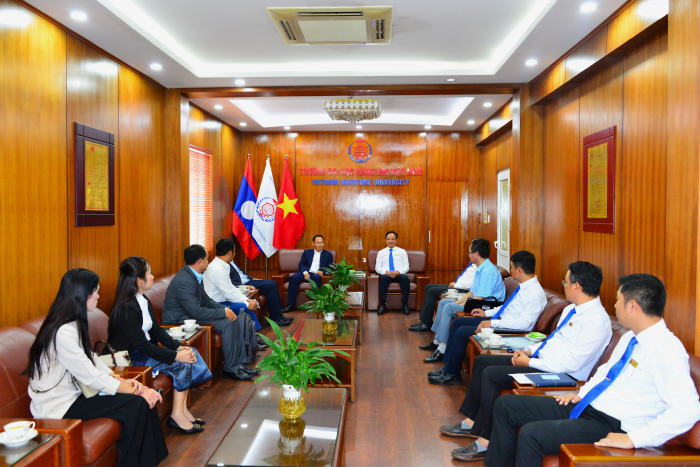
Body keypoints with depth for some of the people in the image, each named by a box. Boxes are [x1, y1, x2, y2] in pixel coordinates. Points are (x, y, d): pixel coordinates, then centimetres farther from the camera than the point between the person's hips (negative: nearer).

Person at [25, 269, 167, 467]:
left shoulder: (74, 324, 6)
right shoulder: (64, 332, -25)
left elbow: (91, 358, 9)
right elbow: (92, 378, -23)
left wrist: (121, 380, -7)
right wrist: (136, 391, -18)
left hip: (75, 392, 9)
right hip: (58, 407, -9)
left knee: (144, 397, -6)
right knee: (136, 403, -18)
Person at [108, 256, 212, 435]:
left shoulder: (144, 301, 7)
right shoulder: (126, 308, -23)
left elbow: (157, 330, 9)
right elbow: (142, 346, -25)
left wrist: (178, 347, -7)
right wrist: (176, 355, -24)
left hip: (145, 350, 9)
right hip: (129, 358, -9)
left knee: (191, 353, -5)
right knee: (181, 363, -19)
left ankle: (182, 409, -2)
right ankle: (177, 415, -9)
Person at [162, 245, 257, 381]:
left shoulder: (194, 276, 6)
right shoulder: (184, 281, -26)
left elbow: (206, 300, 13)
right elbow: (197, 312, -29)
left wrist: (226, 308, -4)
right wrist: (224, 312, -21)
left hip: (192, 314, 10)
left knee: (235, 320, 0)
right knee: (226, 323, -23)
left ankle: (240, 363, 3)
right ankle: (230, 369, -11)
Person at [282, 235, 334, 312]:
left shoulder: (328, 254, 19)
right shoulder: (307, 252, 22)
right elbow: (301, 264, 12)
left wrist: (322, 272, -12)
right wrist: (305, 272, -11)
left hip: (317, 275, -2)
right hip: (306, 273, 2)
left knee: (316, 277, -39)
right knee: (293, 277, -29)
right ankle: (291, 305, -27)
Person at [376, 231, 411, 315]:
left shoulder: (402, 251, 19)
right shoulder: (381, 252, 19)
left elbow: (406, 266, 10)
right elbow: (377, 267, 10)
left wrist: (398, 272, -12)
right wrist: (386, 272, -12)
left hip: (399, 274, 0)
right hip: (386, 274, 0)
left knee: (405, 278, -36)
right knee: (383, 278, -38)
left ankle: (404, 305, -31)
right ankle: (383, 305, -35)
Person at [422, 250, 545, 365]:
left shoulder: (535, 292, -21)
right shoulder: (523, 287, 10)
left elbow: (524, 323, -28)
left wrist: (492, 323, -28)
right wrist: (486, 313, 18)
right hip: (500, 320, 11)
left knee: (462, 331, -17)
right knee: (457, 322, 9)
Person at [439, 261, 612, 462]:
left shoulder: (596, 320, -20)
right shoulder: (571, 309, 10)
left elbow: (573, 363, -25)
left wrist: (530, 362, -19)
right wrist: (529, 351, 4)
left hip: (560, 374, -10)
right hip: (541, 360, 10)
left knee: (491, 374, -21)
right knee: (482, 361, 6)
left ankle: (484, 441, -9)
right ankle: (472, 422, 14)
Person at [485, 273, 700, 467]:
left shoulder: (667, 350, -18)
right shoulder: (630, 337, 11)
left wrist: (633, 439, -29)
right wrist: (582, 393, 12)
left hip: (611, 425, -9)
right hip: (585, 405, 9)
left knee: (531, 434, -29)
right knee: (506, 405, 4)